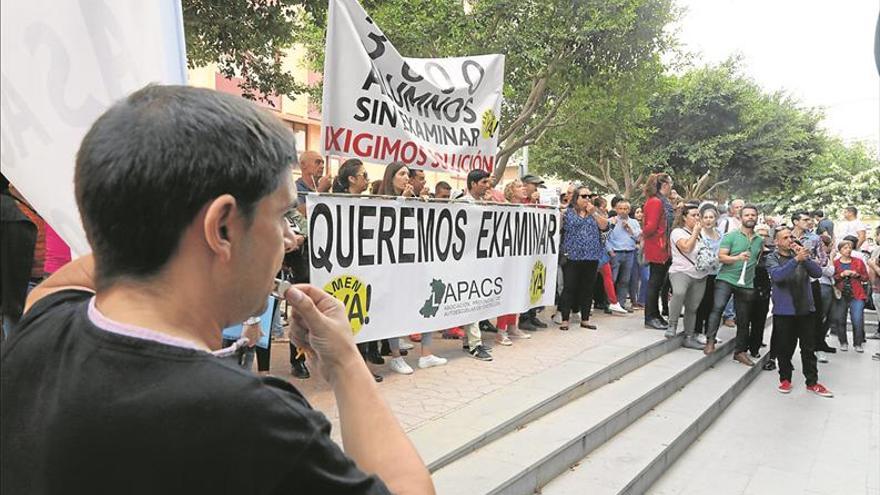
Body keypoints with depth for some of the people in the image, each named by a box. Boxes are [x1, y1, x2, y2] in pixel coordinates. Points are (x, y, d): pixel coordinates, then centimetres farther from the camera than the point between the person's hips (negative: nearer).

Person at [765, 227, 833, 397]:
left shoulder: (801, 254, 9)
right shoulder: (772, 258, -1)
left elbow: (817, 272, -2)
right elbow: (777, 275, -21)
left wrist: (805, 258, -16)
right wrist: (796, 259, -29)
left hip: (805, 308, 3)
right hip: (784, 310, -3)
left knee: (808, 348, 7)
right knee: (784, 348, 5)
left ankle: (812, 382, 15)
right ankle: (785, 379, 19)